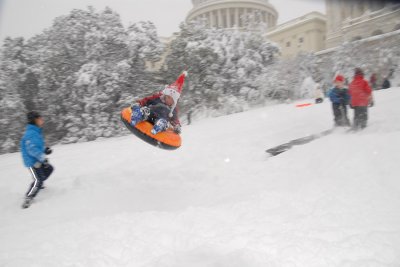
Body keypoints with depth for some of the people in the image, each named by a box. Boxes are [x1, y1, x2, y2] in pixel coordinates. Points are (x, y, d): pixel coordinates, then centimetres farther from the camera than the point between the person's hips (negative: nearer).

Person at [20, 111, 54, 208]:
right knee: (38, 180, -16)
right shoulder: (31, 133, -23)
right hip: (32, 161, -10)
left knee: (49, 169, 27)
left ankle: (38, 184, 41)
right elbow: (32, 149, -30)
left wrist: (45, 149, 4)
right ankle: (28, 197, -7)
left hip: (38, 160, 10)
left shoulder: (37, 132, 9)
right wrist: (43, 158, -31)